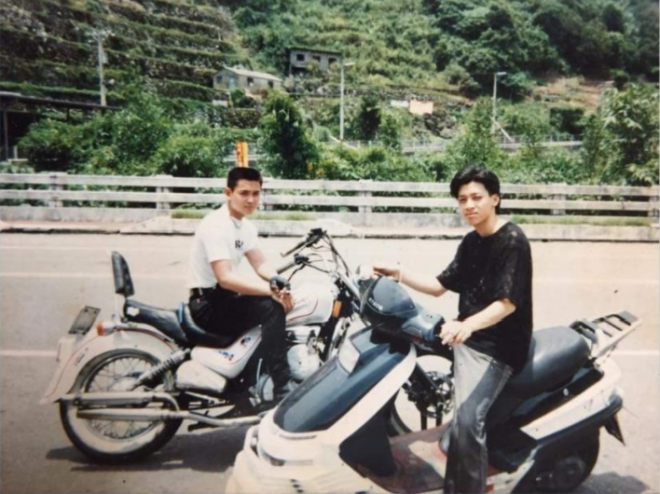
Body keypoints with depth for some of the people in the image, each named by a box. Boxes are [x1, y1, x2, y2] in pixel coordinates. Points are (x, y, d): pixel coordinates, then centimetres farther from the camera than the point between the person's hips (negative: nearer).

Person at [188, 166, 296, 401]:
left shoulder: (246, 226, 9)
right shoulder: (215, 225, -21)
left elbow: (260, 264, 2)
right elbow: (225, 278, -30)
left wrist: (278, 283, -20)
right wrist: (272, 290, -32)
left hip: (228, 297, 9)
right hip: (209, 303, -9)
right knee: (272, 307, -25)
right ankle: (283, 388, -23)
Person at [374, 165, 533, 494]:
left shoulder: (513, 241, -13)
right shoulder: (471, 242, 11)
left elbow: (508, 302, -22)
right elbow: (440, 286, 12)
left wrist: (467, 326, -38)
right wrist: (399, 274, 0)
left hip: (498, 347, -8)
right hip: (465, 335, 9)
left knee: (466, 420, -24)